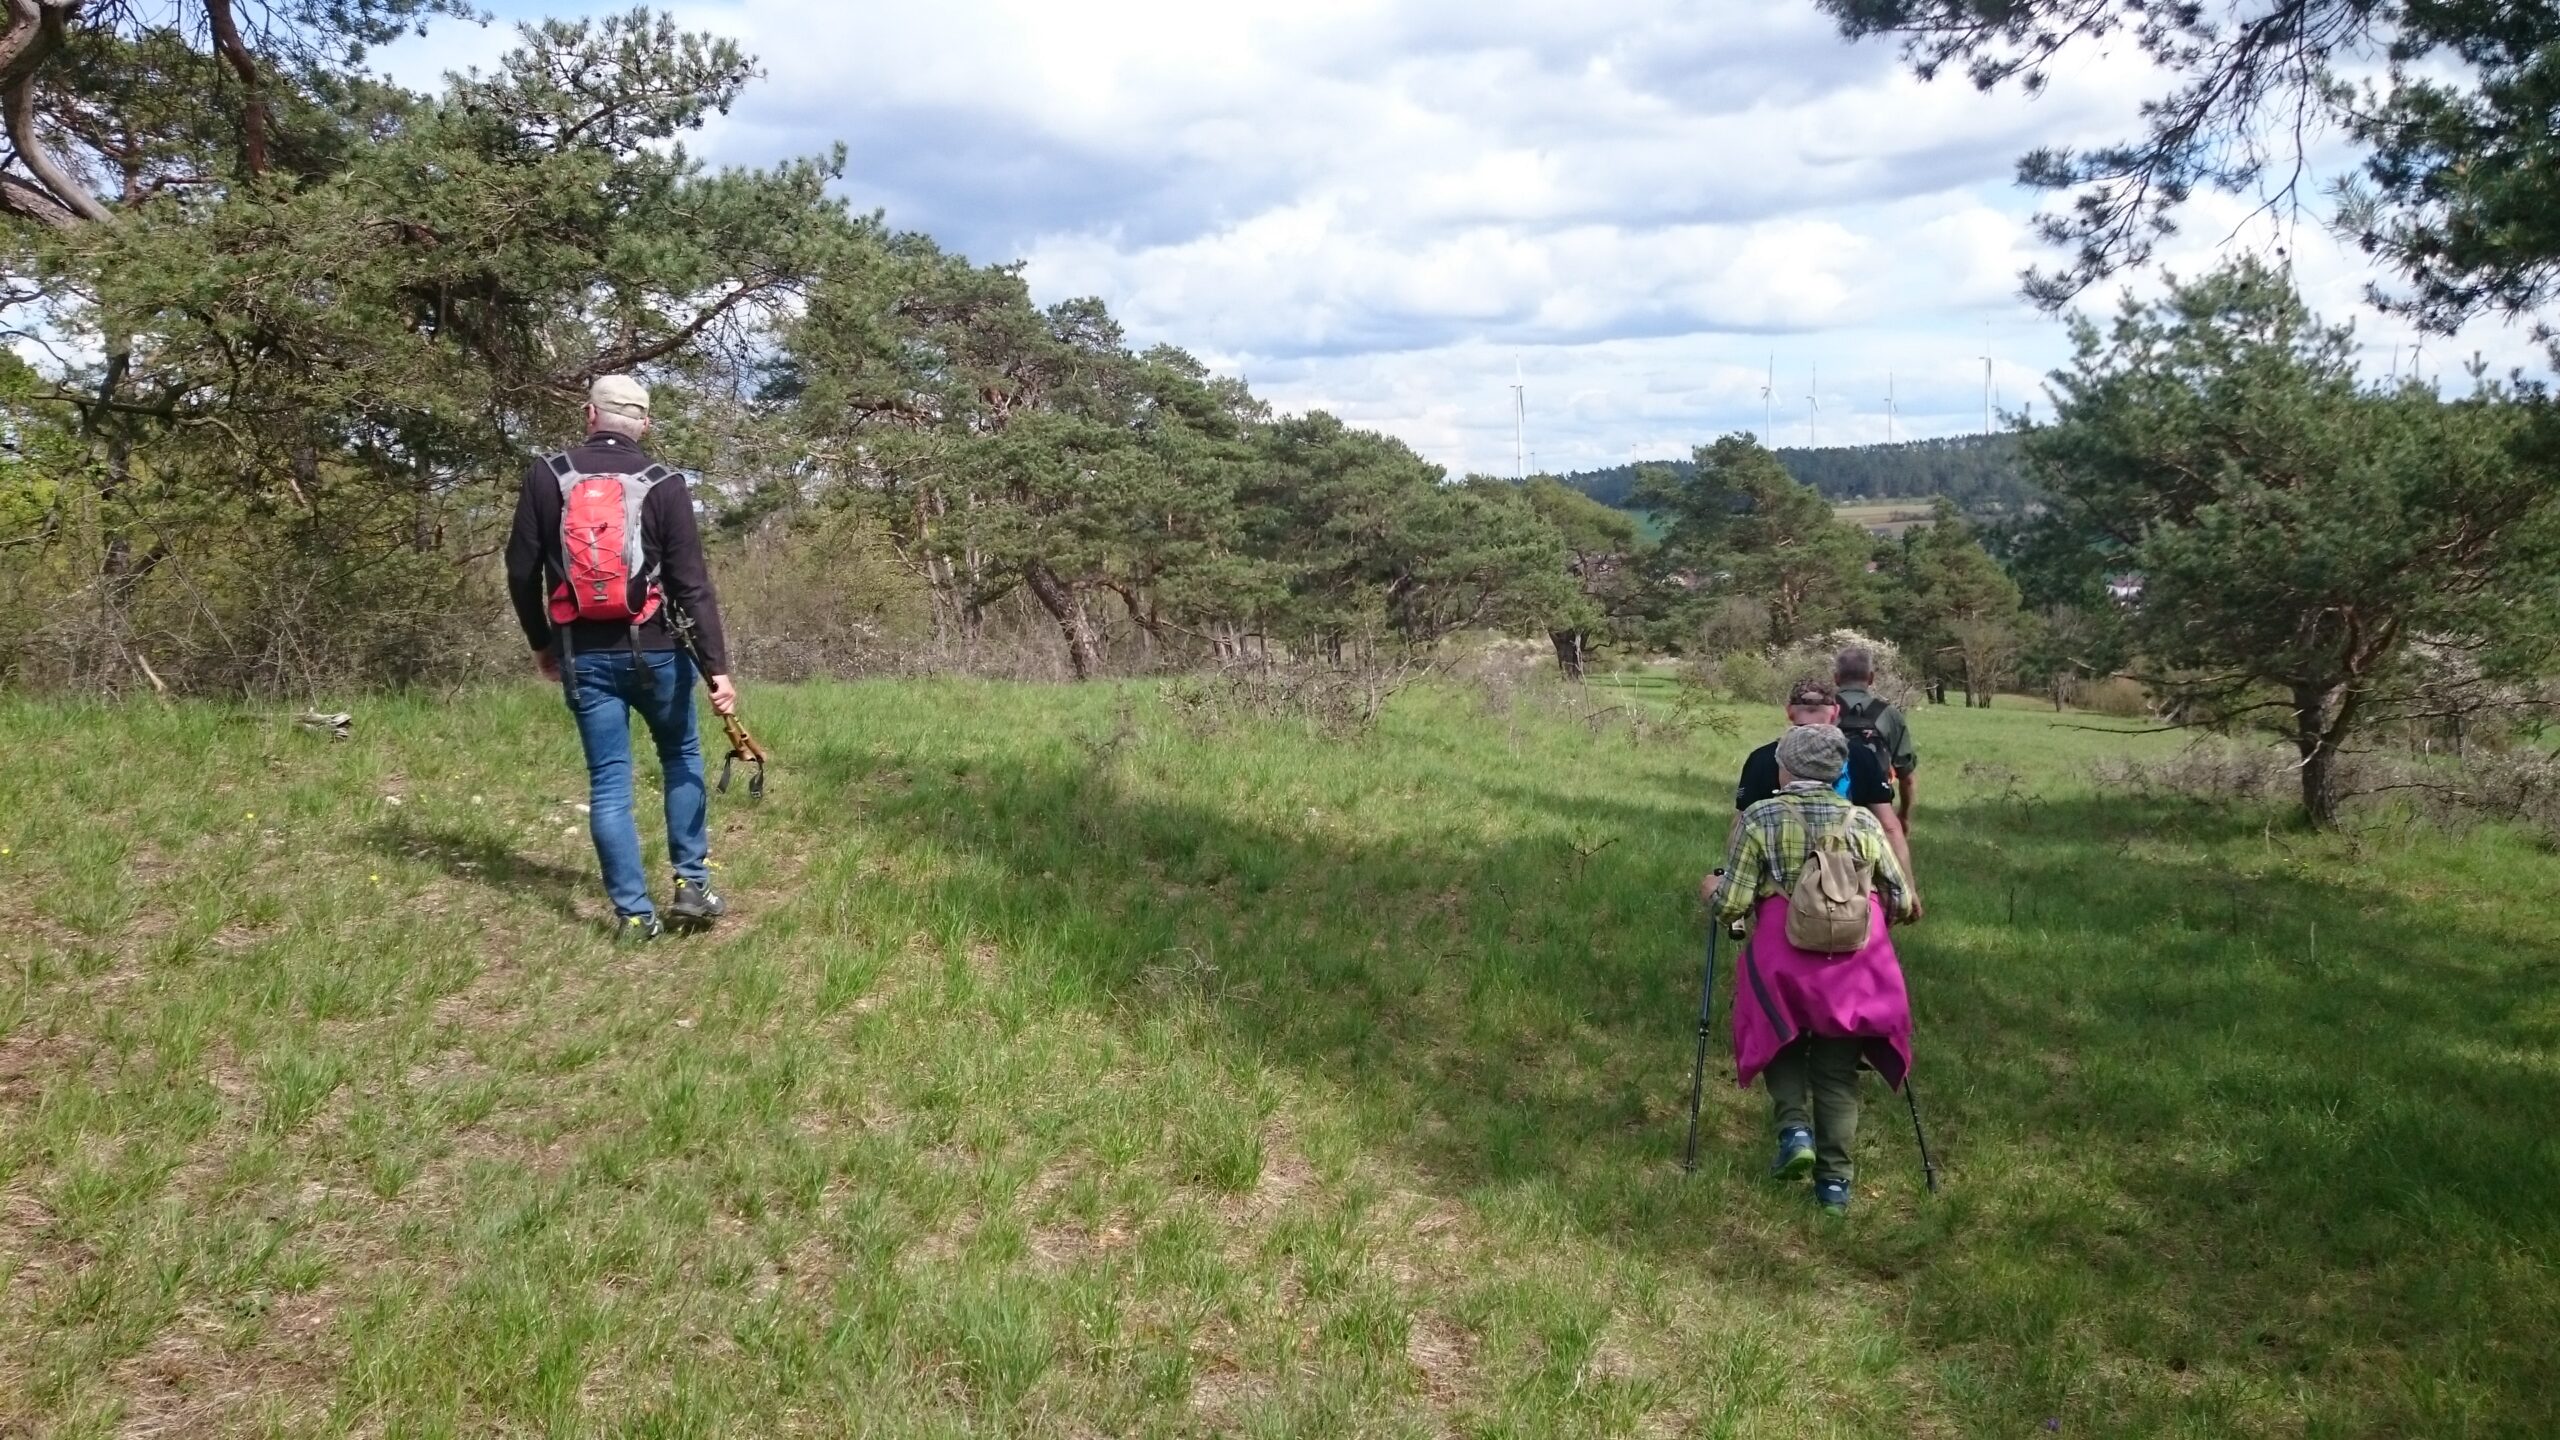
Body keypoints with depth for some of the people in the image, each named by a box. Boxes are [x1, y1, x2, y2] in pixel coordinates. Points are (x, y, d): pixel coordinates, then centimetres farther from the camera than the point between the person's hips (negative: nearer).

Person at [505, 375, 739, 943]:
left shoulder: (547, 475, 1)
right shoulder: (664, 484, -5)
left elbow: (522, 571, 4)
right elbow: (692, 584, -9)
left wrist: (541, 643, 18)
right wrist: (718, 667, -9)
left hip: (583, 654, 1)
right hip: (654, 650, -1)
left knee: (609, 781, 6)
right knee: (682, 757, 19)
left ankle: (634, 914, 4)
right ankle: (690, 885, 15)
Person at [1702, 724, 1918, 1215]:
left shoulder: (1759, 819, -1)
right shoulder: (1862, 821, 6)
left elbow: (1732, 905, -4)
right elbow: (1902, 904, 9)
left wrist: (1712, 889, 18)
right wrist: (1877, 921, 30)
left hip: (1784, 959, -2)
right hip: (1854, 964, 2)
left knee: (1783, 1042, 23)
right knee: (1838, 1070, 11)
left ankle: (1794, 1127, 0)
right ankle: (1836, 1183, 10)